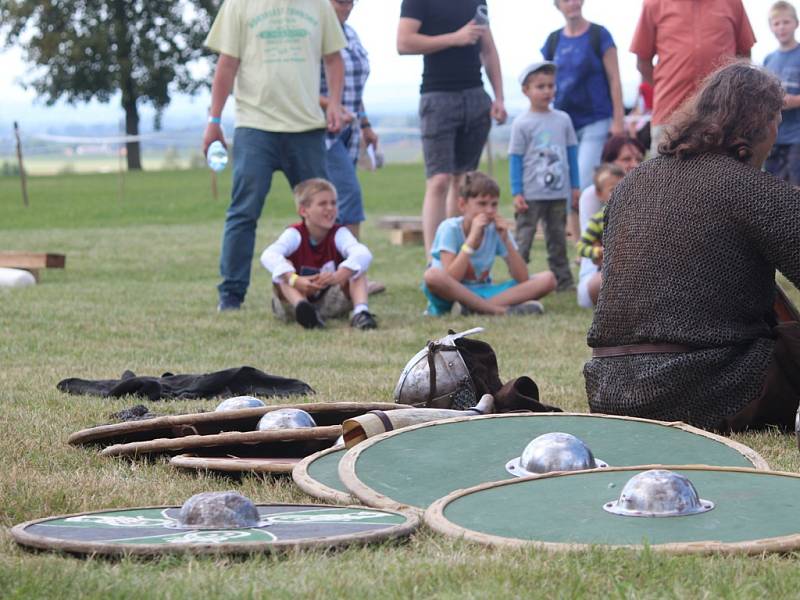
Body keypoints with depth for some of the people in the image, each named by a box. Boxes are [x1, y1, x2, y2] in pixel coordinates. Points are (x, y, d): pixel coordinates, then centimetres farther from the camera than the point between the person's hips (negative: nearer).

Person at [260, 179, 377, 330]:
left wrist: (338, 276, -52)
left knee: (356, 267, -20)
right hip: (294, 300, -1)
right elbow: (268, 256, -36)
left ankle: (361, 311, -41)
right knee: (284, 266, -29)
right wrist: (295, 280, -53)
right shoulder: (294, 234, -15)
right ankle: (302, 308, -53)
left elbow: (364, 254, -33)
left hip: (331, 302, 1)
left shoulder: (339, 233, -12)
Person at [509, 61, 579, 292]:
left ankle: (563, 279, 18)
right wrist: (516, 192, -8)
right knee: (524, 236, -2)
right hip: (531, 193, -4)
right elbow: (515, 158, -4)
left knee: (557, 237, 12)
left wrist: (575, 186, 11)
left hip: (559, 193, 4)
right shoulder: (522, 123, -5)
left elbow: (572, 152, 12)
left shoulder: (563, 120, 5)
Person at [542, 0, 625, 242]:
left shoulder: (598, 35, -2)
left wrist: (618, 120, -9)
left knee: (585, 186, -15)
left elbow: (614, 79, -4)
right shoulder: (553, 41, 10)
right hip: (564, 123, 5)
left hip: (595, 122, -5)